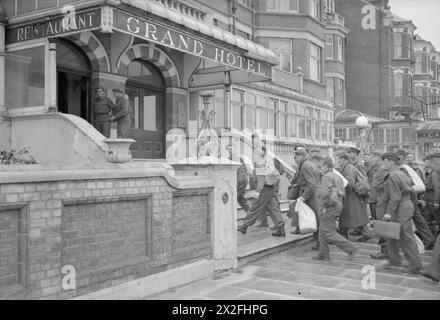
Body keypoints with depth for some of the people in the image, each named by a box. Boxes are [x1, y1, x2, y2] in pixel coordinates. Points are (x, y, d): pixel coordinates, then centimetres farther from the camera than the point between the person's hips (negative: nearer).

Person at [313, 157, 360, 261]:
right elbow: (343, 192, 17)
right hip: (338, 205, 10)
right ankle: (323, 254, 20)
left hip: (330, 207, -10)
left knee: (328, 232, -5)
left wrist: (322, 207, -18)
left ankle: (351, 248, -7)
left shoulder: (327, 176, -15)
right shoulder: (337, 176, 15)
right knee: (322, 230, 16)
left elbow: (325, 193, -25)